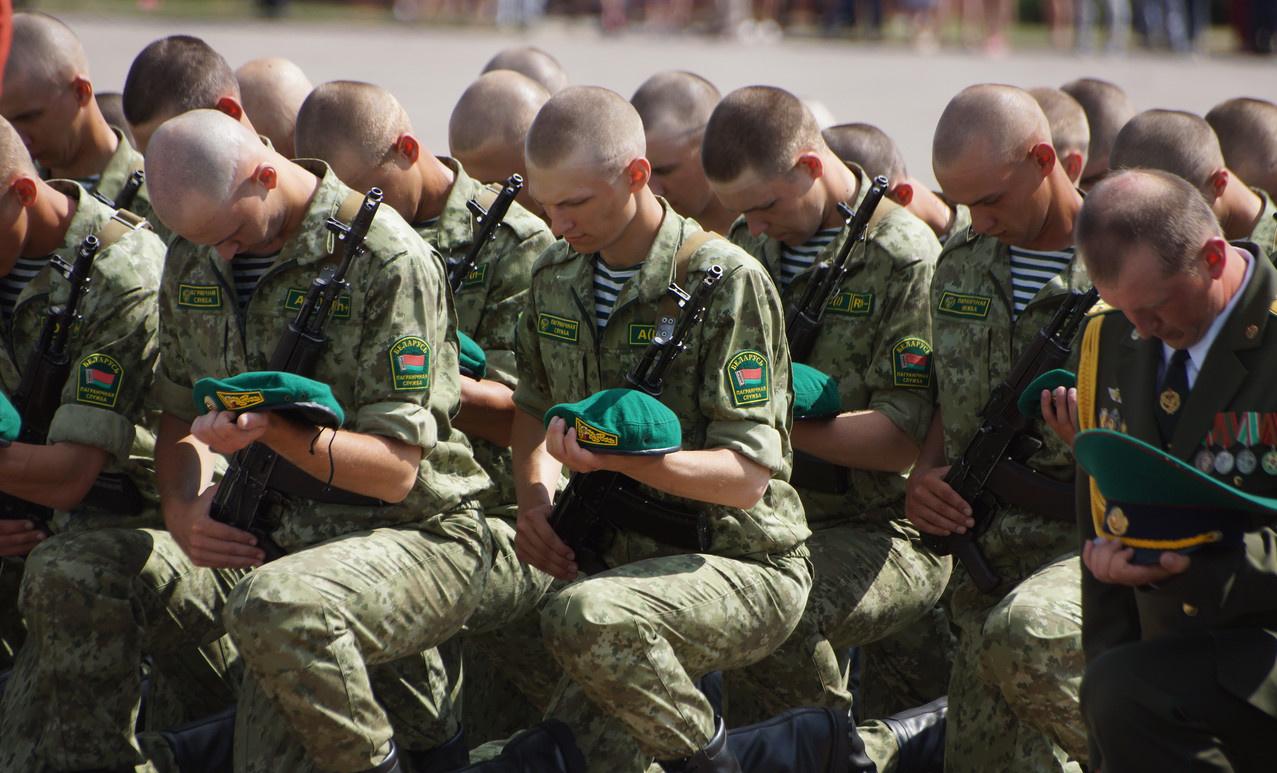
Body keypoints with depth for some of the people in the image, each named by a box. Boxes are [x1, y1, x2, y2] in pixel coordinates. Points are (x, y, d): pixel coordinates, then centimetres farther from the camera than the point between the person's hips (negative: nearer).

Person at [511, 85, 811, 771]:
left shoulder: (725, 282, -17)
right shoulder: (557, 275, 4)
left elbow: (748, 475, -21)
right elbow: (535, 404, 21)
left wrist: (622, 458, -36)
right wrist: (535, 498, 0)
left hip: (742, 565, -8)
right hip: (630, 558, 8)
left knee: (581, 616, -35)